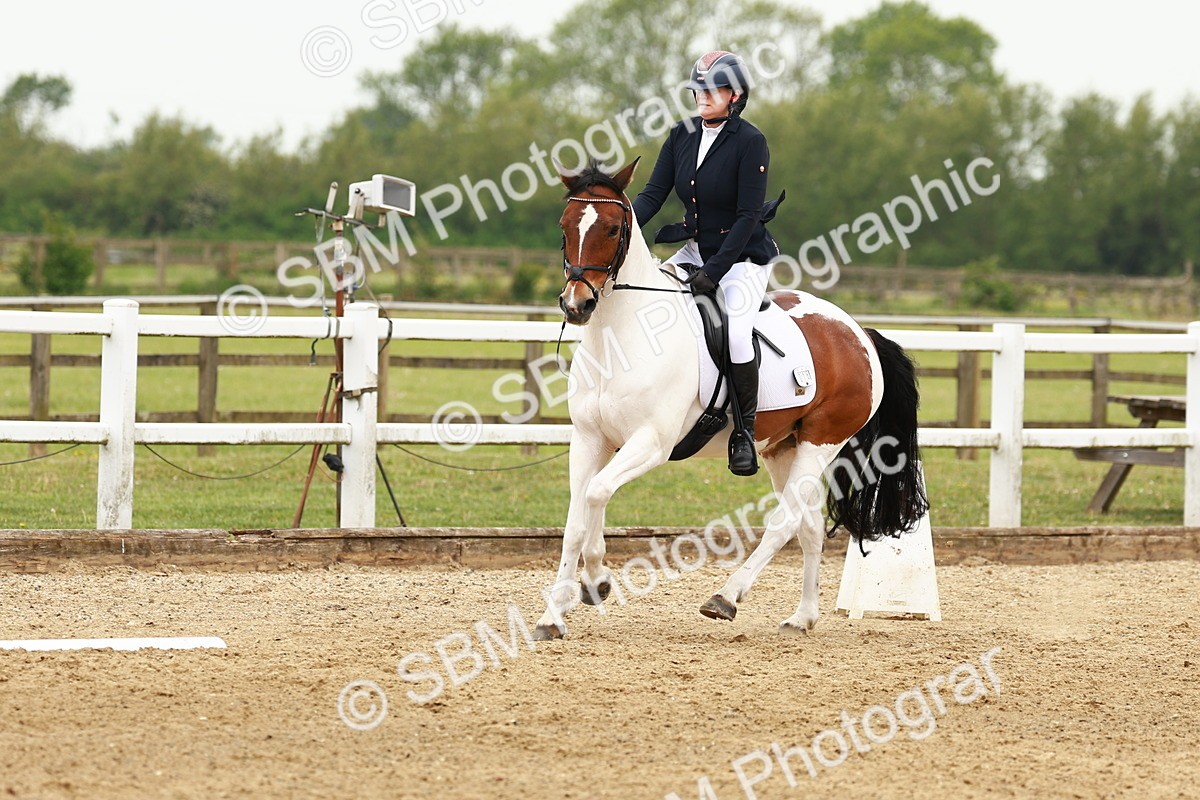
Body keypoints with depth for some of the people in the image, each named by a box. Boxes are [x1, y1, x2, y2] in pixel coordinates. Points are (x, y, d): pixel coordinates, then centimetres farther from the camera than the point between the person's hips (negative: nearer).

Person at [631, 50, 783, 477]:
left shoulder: (750, 142, -16)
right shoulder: (682, 136, 2)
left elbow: (748, 216, -18)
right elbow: (653, 194, 0)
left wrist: (715, 270, -24)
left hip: (742, 255, -6)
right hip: (695, 249, 6)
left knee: (737, 330, -27)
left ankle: (744, 431, -12)